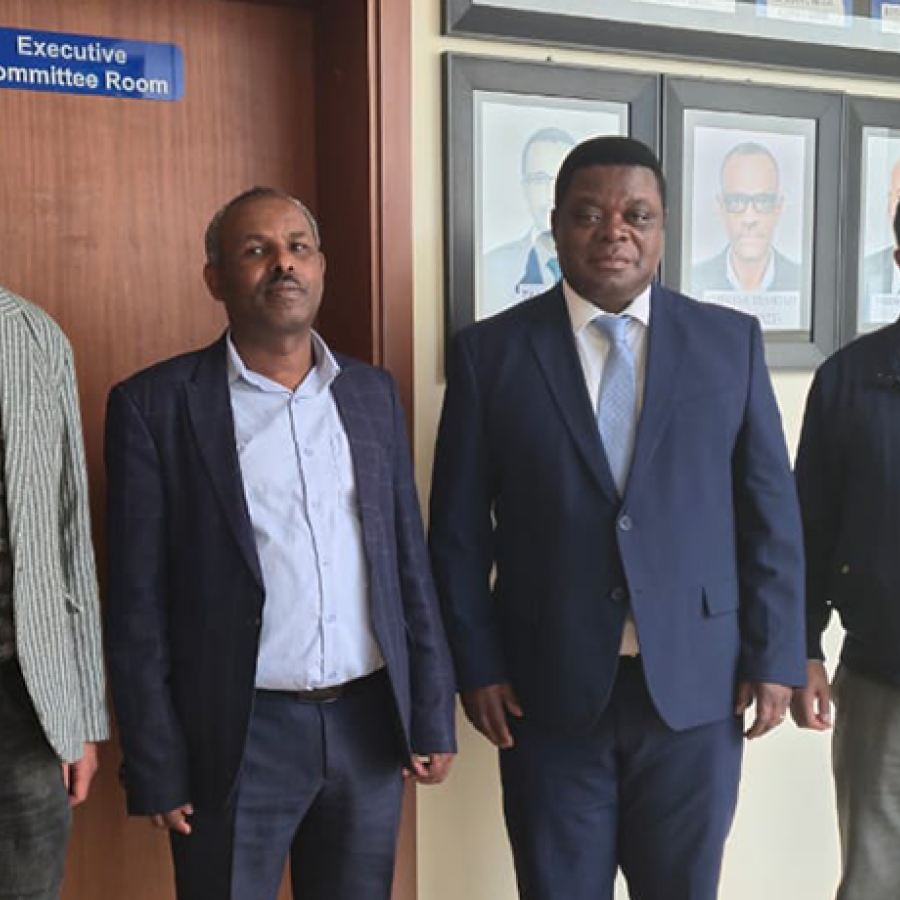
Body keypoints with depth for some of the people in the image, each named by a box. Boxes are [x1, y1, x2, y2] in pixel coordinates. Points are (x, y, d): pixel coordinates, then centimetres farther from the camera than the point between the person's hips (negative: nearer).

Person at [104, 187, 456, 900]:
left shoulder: (373, 392, 7)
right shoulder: (155, 405, -6)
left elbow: (410, 562, 9)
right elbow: (138, 605, -5)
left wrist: (432, 715, 7)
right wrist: (156, 769, -6)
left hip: (370, 725, 4)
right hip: (238, 737, -3)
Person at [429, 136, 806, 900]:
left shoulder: (730, 341, 2)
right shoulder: (489, 352, -2)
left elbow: (771, 511, 3)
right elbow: (459, 529, 0)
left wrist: (774, 656, 0)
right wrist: (476, 665, -2)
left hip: (696, 685, 1)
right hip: (549, 689, -1)